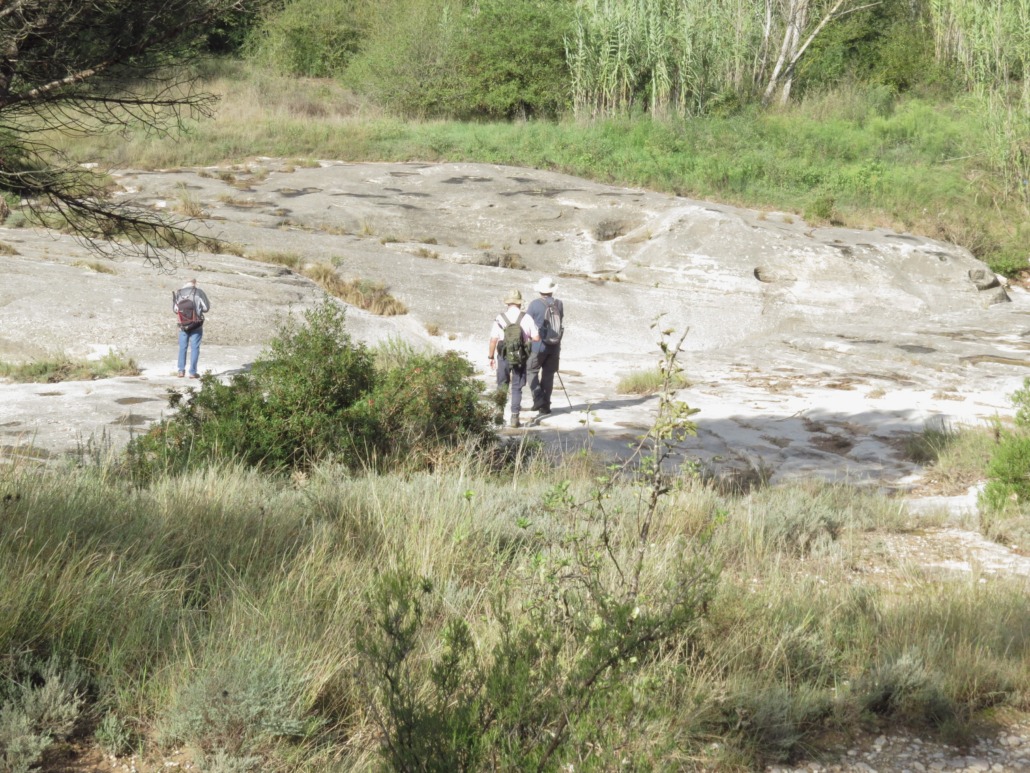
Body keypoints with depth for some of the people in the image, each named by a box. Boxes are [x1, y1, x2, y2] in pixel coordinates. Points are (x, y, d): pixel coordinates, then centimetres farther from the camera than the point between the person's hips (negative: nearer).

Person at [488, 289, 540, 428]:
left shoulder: (500, 318, -6)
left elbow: (493, 340, -7)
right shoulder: (527, 318, -5)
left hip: (503, 356, 0)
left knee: (501, 386, 15)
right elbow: (536, 338, -4)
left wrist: (491, 357, 4)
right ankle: (515, 416, 2)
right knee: (517, 388, 7)